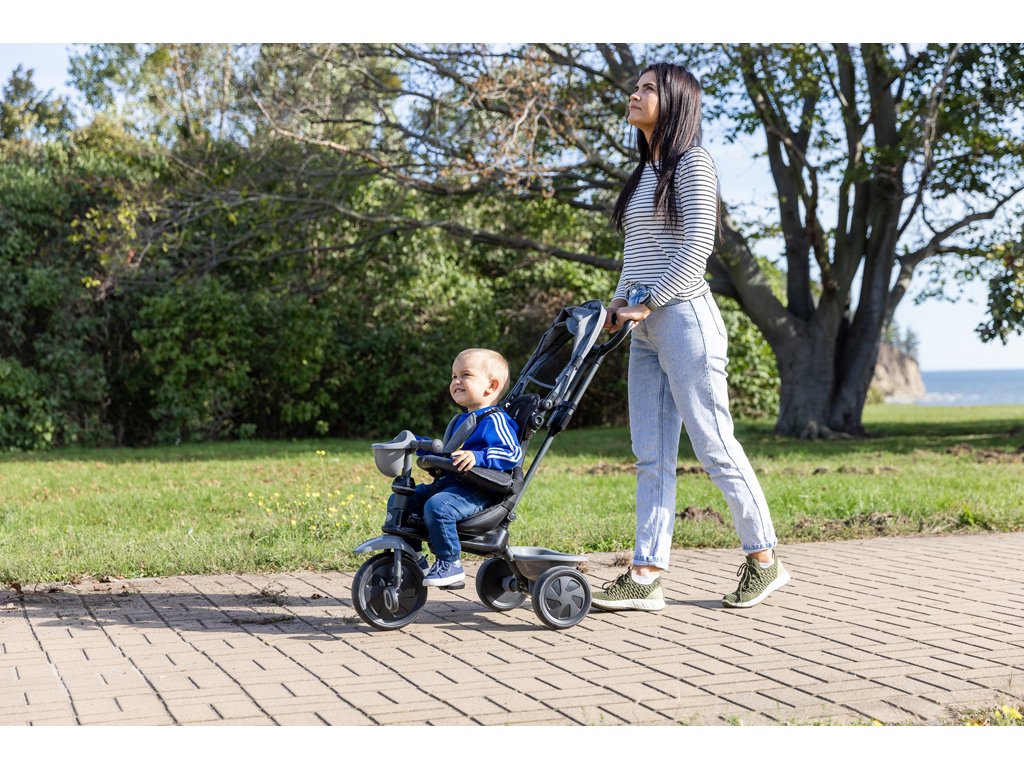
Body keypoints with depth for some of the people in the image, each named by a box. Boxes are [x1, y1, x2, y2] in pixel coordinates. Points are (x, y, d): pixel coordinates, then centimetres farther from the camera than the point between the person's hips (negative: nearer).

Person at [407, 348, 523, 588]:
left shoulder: (494, 420, -9)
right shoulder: (461, 420, 22)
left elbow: (513, 454, -21)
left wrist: (478, 457, -33)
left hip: (476, 493, -10)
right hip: (447, 483, 10)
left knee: (437, 506, -36)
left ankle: (450, 564, -22)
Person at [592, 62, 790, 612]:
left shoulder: (692, 162, -6)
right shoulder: (645, 172, 19)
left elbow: (696, 248, -14)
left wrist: (648, 303, -12)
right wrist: (620, 302, 9)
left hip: (685, 319, -9)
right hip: (646, 329, 9)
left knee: (714, 446, -4)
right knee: (652, 457, 4)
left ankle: (765, 560, 9)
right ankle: (646, 576, 4)